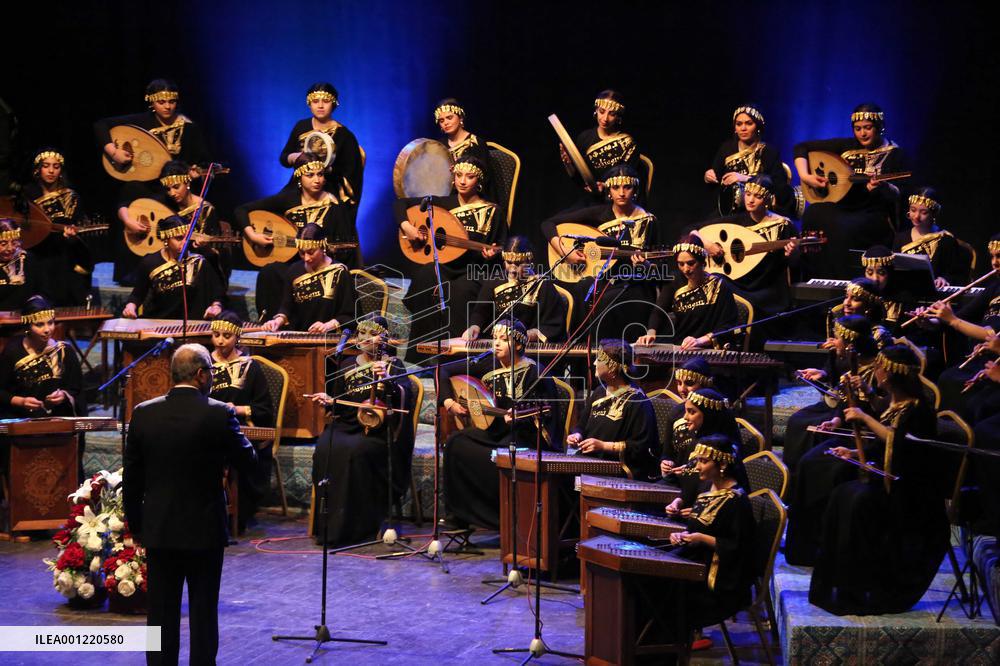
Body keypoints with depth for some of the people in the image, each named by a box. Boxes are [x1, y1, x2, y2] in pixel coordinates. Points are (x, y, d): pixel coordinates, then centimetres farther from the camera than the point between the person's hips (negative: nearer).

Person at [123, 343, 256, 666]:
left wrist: (135, 525, 12)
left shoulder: (143, 414, -3)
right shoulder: (218, 414, -14)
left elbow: (131, 478, 3)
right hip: (204, 530, -3)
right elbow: (246, 459, -2)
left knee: (161, 613, 9)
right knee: (203, 612, 6)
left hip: (158, 529, 3)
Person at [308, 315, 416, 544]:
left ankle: (355, 527, -27)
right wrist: (329, 401, 5)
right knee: (325, 448, -28)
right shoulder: (347, 365, 21)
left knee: (354, 450, -34)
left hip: (377, 429, -4)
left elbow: (404, 397, -10)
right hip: (346, 425, 4)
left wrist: (386, 379, -27)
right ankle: (327, 523, -22)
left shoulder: (393, 365, 8)